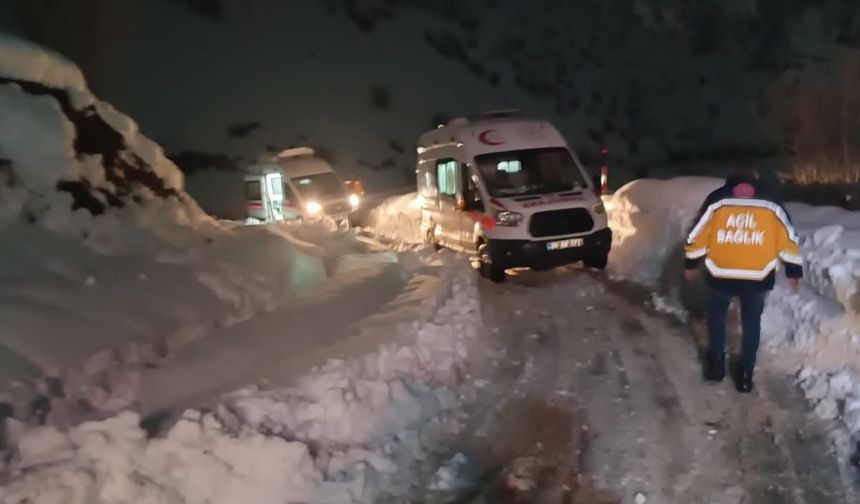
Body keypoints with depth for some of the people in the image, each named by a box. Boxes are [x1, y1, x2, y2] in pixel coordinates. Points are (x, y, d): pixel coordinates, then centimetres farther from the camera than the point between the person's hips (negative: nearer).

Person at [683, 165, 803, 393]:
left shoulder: (716, 200, 0)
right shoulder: (771, 205, 3)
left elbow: (698, 234, 2)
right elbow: (788, 239, 4)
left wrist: (691, 264, 14)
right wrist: (794, 272, 13)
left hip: (720, 275, 0)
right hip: (757, 278, 1)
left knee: (716, 318, 23)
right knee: (751, 324, 17)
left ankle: (716, 364, 29)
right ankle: (745, 375, 19)